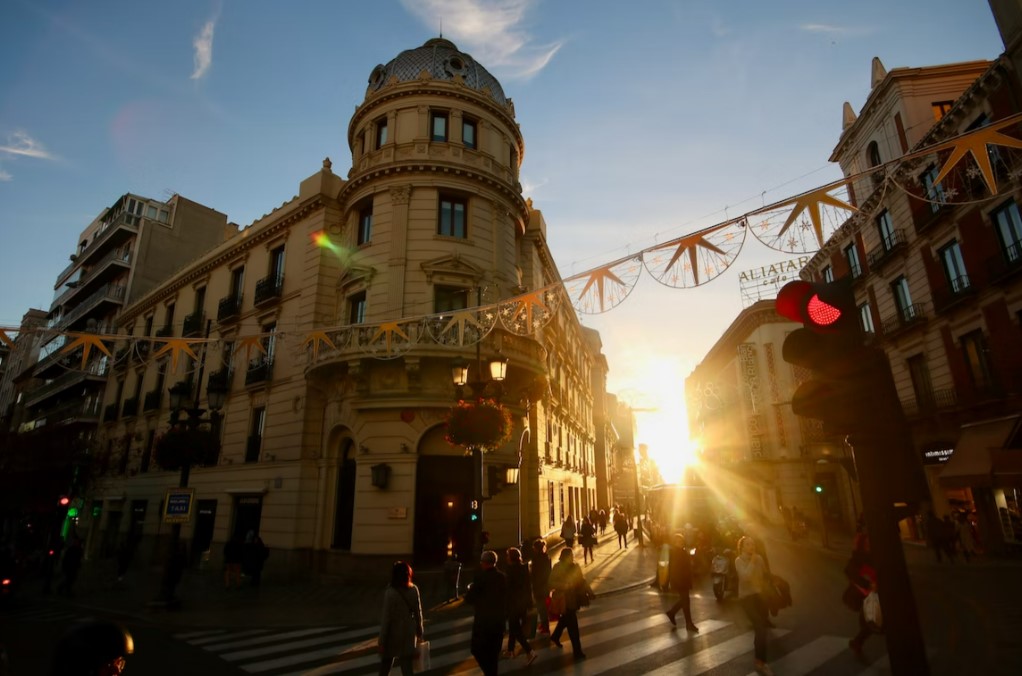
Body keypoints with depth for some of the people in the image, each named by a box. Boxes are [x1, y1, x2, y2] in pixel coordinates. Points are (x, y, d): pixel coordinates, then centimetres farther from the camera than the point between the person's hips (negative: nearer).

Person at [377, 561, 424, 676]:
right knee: (407, 665, 10)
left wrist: (381, 639, -8)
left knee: (386, 662, 21)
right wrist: (419, 632, 12)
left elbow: (386, 618, -17)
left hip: (393, 632, -3)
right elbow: (418, 613, 0)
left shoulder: (390, 593, -21)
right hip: (408, 632, 3)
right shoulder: (414, 590, -8)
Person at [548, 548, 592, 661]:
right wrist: (565, 585, -34)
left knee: (565, 620, 25)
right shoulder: (557, 568, -21)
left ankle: (555, 637, 48)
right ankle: (577, 651, 11)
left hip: (573, 599, 7)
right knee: (573, 626, -2)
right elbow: (551, 583, -23)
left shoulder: (575, 566, -3)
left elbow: (581, 580, 9)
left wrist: (589, 591, 3)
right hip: (564, 600, -7)